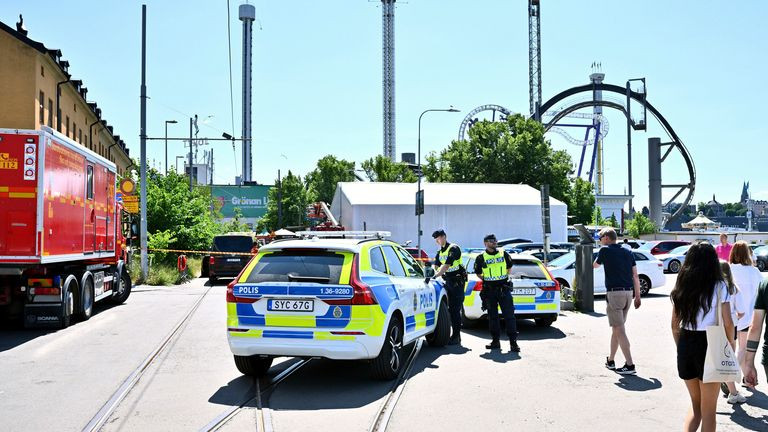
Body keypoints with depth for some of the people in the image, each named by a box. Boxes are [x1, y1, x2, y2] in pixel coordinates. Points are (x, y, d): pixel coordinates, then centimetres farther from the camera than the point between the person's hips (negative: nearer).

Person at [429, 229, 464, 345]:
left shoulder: (453, 249, -12)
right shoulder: (440, 252, 15)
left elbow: (447, 265, -23)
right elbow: (435, 266, 5)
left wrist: (435, 276, -31)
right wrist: (429, 275, -14)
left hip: (457, 281, -8)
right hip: (448, 281, 8)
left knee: (455, 310, -8)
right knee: (450, 309, 9)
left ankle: (456, 337, -5)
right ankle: (456, 335, 16)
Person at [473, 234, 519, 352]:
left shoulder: (504, 254, 6)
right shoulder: (481, 258, 2)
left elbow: (509, 267, 20)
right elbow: (478, 273, 12)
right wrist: (486, 280, 6)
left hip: (504, 289, 0)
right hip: (489, 290, 0)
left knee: (509, 315, -6)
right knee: (492, 316, 7)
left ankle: (513, 341, -6)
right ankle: (495, 341, 15)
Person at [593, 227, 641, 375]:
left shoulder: (605, 250, -4)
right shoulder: (627, 252, 13)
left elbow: (595, 265, 15)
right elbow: (635, 276, 10)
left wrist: (601, 255, 34)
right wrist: (637, 296, 13)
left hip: (614, 292, -7)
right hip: (629, 292, 7)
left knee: (619, 330, -7)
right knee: (617, 328, 18)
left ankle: (630, 365, -13)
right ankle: (611, 360, 28)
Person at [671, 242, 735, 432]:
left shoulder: (681, 286, 4)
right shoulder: (718, 287, -8)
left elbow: (674, 323, 7)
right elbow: (728, 324, -10)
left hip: (685, 346, 4)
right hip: (709, 345, -4)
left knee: (695, 405, 20)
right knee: (708, 410, 10)